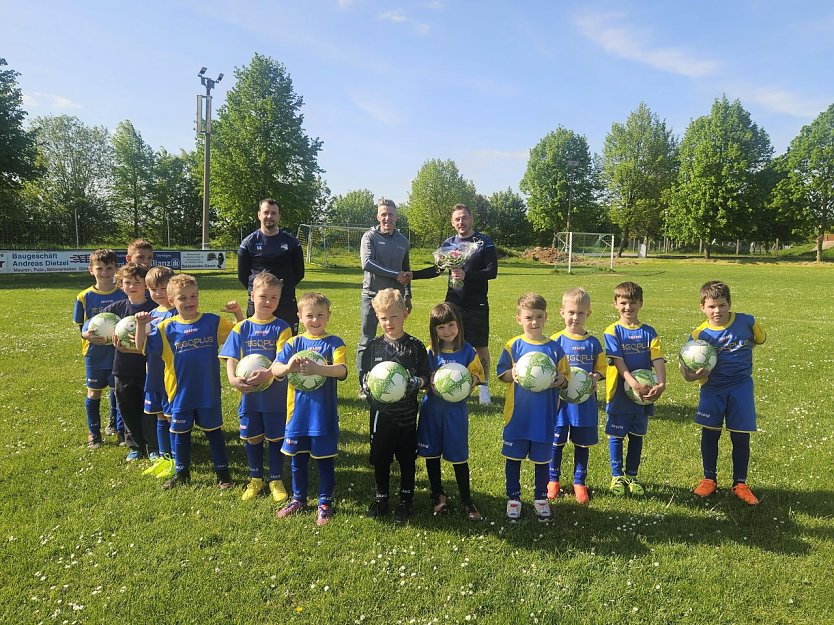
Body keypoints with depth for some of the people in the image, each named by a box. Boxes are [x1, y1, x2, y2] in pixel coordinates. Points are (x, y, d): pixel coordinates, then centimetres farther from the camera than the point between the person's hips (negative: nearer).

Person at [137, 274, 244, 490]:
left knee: (213, 431, 12)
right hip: (181, 392, 1)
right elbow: (143, 347, -2)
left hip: (209, 391, -1)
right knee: (181, 433, 16)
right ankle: (181, 473, 33)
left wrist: (238, 313, -15)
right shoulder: (167, 328, -3)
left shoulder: (213, 321, -4)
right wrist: (140, 325, -15)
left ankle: (222, 471, 25)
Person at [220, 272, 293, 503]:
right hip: (249, 395, 2)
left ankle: (276, 480, 27)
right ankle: (255, 479, 33)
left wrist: (267, 374, -35)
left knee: (275, 438, 10)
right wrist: (233, 379, -23)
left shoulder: (281, 328, -7)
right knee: (252, 439, 15)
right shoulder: (241, 328, 0)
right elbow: (231, 359, -4)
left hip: (275, 395, -2)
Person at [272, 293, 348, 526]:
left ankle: (325, 503, 26)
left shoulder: (334, 343, -5)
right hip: (298, 412, 3)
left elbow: (341, 370, -21)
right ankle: (299, 500, 36)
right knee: (298, 459, 16)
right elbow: (274, 369, -8)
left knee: (325, 460, 9)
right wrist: (288, 367, -31)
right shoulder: (294, 343, 3)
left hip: (324, 414, -3)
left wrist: (318, 369, -39)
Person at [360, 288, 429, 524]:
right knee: (380, 457, 11)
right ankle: (381, 497, 31)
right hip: (380, 412, 1)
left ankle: (406, 500, 28)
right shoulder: (373, 347, 1)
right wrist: (373, 385, -18)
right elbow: (363, 377, 3)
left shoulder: (415, 346, -4)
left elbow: (425, 378, -2)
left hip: (407, 413, -1)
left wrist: (414, 383, -23)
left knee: (407, 458, 10)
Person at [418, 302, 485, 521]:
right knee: (431, 453, 10)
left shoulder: (468, 351, -4)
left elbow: (478, 375, 2)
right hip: (432, 407, 2)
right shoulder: (430, 352, -1)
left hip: (456, 409, -2)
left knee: (458, 455, 4)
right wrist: (431, 383, -15)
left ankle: (466, 500, 20)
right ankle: (438, 496, 27)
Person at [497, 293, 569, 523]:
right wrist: (513, 374, -19)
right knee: (513, 457, 10)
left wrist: (560, 380, -17)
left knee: (542, 458, 13)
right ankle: (513, 498, 27)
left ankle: (541, 499, 32)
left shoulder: (555, 348, -1)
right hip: (517, 415, 0)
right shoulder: (513, 346, -3)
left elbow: (566, 378, 5)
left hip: (545, 415, 1)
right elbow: (501, 373, 1)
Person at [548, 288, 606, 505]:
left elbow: (601, 369, 6)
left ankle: (579, 482, 28)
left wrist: (594, 377, -15)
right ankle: (553, 480, 27)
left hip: (585, 402, 2)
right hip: (560, 401, -1)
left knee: (582, 444, 12)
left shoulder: (593, 343, 1)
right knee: (556, 443, 9)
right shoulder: (556, 341, -5)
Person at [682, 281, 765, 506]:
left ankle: (740, 483, 19)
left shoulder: (746, 321, -8)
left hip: (741, 387, 1)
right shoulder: (700, 334, -11)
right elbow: (687, 364, -10)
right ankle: (709, 479, 21)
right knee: (709, 434, 3)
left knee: (741, 437, 3)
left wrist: (741, 352, 2)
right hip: (712, 388, 0)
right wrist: (690, 375, -31)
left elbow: (760, 338, 14)